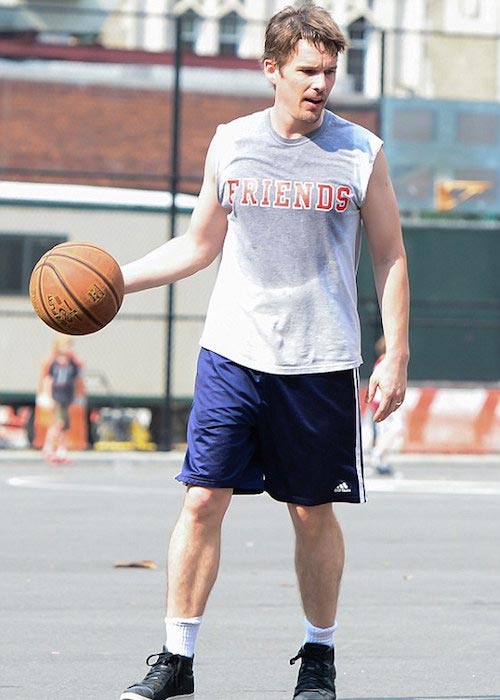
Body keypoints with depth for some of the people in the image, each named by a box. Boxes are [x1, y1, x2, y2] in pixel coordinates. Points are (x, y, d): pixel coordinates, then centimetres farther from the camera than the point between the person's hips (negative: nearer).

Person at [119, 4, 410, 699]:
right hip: (233, 353, 1)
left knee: (314, 511, 5)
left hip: (321, 363, -1)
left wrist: (396, 356, -1)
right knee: (203, 499, -6)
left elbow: (390, 256, 6)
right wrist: (116, 278, 7)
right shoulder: (230, 144, 5)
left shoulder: (361, 153, 0)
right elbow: (200, 244, 17)